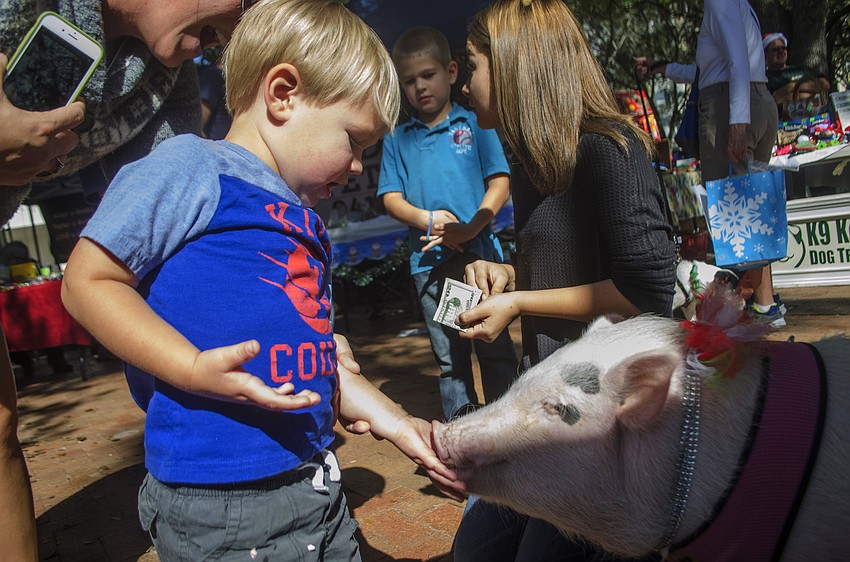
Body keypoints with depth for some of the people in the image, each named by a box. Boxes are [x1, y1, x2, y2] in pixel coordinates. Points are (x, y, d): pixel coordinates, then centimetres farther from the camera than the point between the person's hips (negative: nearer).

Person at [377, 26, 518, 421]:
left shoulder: (475, 125, 5)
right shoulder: (398, 139, 11)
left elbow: (500, 182, 0)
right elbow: (391, 197, 6)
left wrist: (470, 228, -15)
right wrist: (428, 219, -13)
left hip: (479, 254, -2)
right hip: (427, 262, 2)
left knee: (495, 348, 3)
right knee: (449, 357, 11)